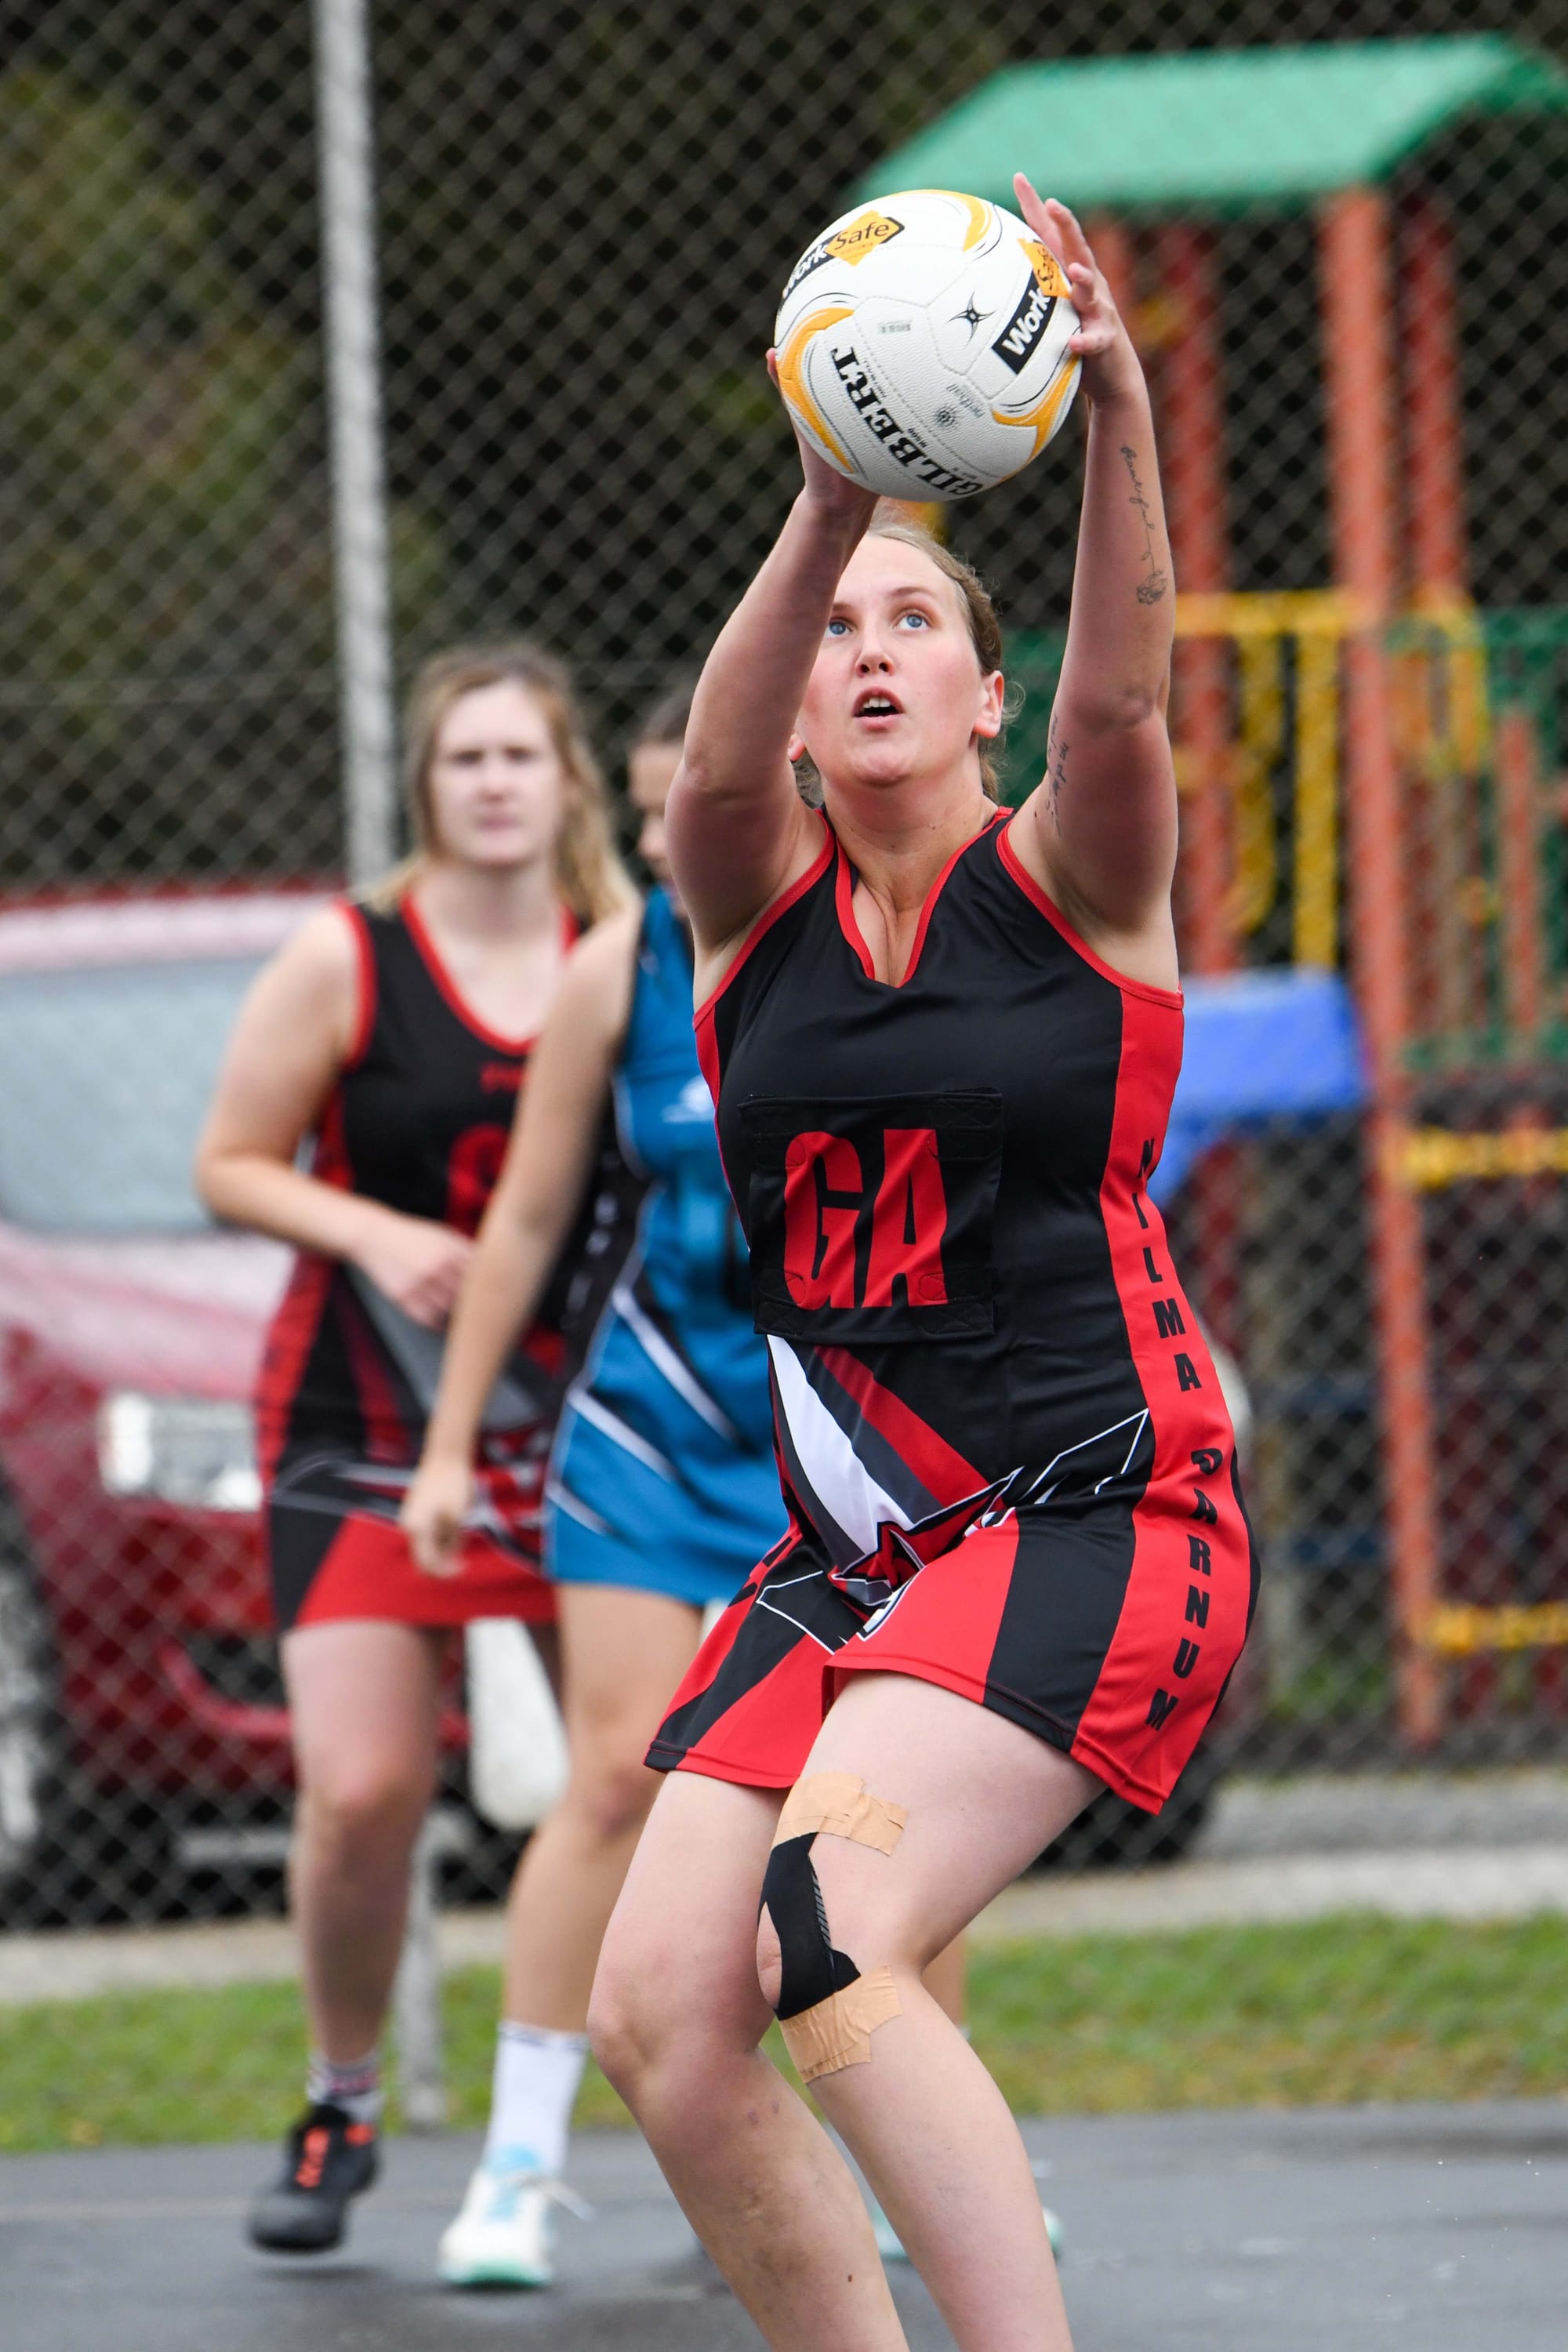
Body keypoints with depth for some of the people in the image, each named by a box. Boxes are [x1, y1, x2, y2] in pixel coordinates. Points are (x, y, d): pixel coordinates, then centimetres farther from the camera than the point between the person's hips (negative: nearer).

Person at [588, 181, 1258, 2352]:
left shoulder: (1071, 885, -1)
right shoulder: (753, 902, 6)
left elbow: (1121, 698, -22)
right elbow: (713, 768, -17)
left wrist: (1117, 426, -39)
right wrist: (827, 518, -36)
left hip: (1100, 1520, -5)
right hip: (854, 1540, 5)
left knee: (832, 1943, -26)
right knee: (659, 2011, -6)